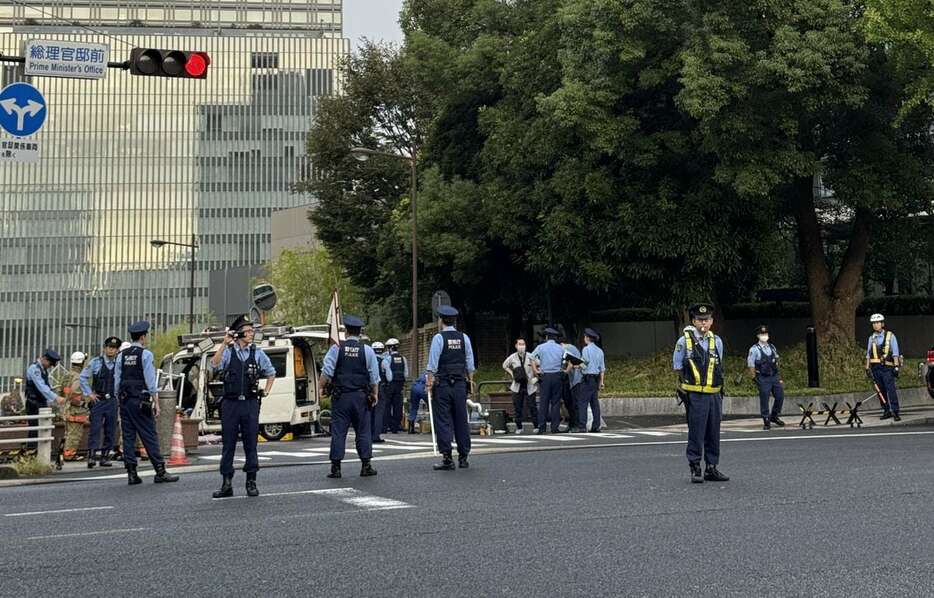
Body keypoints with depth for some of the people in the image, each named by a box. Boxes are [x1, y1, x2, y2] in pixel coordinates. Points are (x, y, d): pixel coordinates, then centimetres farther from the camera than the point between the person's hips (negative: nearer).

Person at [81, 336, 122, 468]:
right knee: (95, 428, -10)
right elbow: (83, 377, 5)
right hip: (98, 399, -2)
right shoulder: (96, 362, 0)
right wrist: (89, 393, 0)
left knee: (110, 430, 4)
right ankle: (91, 456, -12)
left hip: (112, 401, 2)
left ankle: (105, 456, 12)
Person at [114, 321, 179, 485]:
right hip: (141, 401, -6)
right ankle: (160, 472, -1)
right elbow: (151, 381, -10)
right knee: (149, 436, -3)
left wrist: (120, 401, 18)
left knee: (128, 436, 5)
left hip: (124, 400, 6)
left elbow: (117, 381, 11)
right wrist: (156, 403, -6)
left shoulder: (122, 356, 10)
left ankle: (131, 474, 5)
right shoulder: (145, 354, -7)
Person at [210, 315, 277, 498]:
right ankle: (226, 484, 8)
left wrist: (266, 391, 12)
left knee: (251, 443, 3)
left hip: (250, 403, 1)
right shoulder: (227, 352, 2)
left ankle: (251, 482, 11)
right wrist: (224, 345, -21)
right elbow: (214, 366, -17)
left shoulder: (257, 353, 7)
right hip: (230, 403, -1)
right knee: (228, 444, 3)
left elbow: (271, 373, 21)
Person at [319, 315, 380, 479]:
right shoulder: (367, 350, 1)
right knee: (363, 431, 6)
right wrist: (375, 394, 14)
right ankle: (366, 466, 5)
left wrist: (321, 387, 5)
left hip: (341, 396, -1)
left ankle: (336, 467, -1)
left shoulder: (336, 348, -2)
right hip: (361, 397, 1)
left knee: (338, 431, 1)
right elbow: (374, 376, 4)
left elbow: (326, 372, -6)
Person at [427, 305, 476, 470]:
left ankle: (447, 459, -5)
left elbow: (432, 365, -10)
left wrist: (430, 383, -7)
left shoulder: (439, 337, -6)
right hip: (460, 384, 4)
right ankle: (463, 458, 13)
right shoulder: (464, 338, 6)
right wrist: (470, 381, 15)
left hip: (442, 384, -4)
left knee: (443, 421, -1)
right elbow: (470, 364, 8)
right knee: (461, 420, 9)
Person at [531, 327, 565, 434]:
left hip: (545, 376, -1)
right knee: (556, 402, 4)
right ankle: (554, 427, 2)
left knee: (543, 402, -1)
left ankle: (542, 427, -4)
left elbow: (531, 358, -9)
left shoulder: (541, 347, 1)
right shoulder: (560, 348, 7)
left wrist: (535, 371, -4)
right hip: (557, 376, 1)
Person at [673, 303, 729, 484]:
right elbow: (677, 367, 7)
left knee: (713, 433, 8)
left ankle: (712, 469, 16)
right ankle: (695, 470, 2)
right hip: (695, 396, -5)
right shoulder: (684, 341, -4)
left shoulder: (717, 341, 9)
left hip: (715, 394, 5)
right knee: (696, 433, -4)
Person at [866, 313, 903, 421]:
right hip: (875, 367, 4)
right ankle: (886, 411, 12)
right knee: (881, 391, 5)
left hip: (887, 367, -4)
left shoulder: (890, 336, 2)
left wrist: (896, 366, -7)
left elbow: (895, 353, 0)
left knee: (891, 389, -12)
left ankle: (896, 412, -12)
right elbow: (868, 354, 17)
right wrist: (867, 367, 10)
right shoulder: (871, 338, 14)